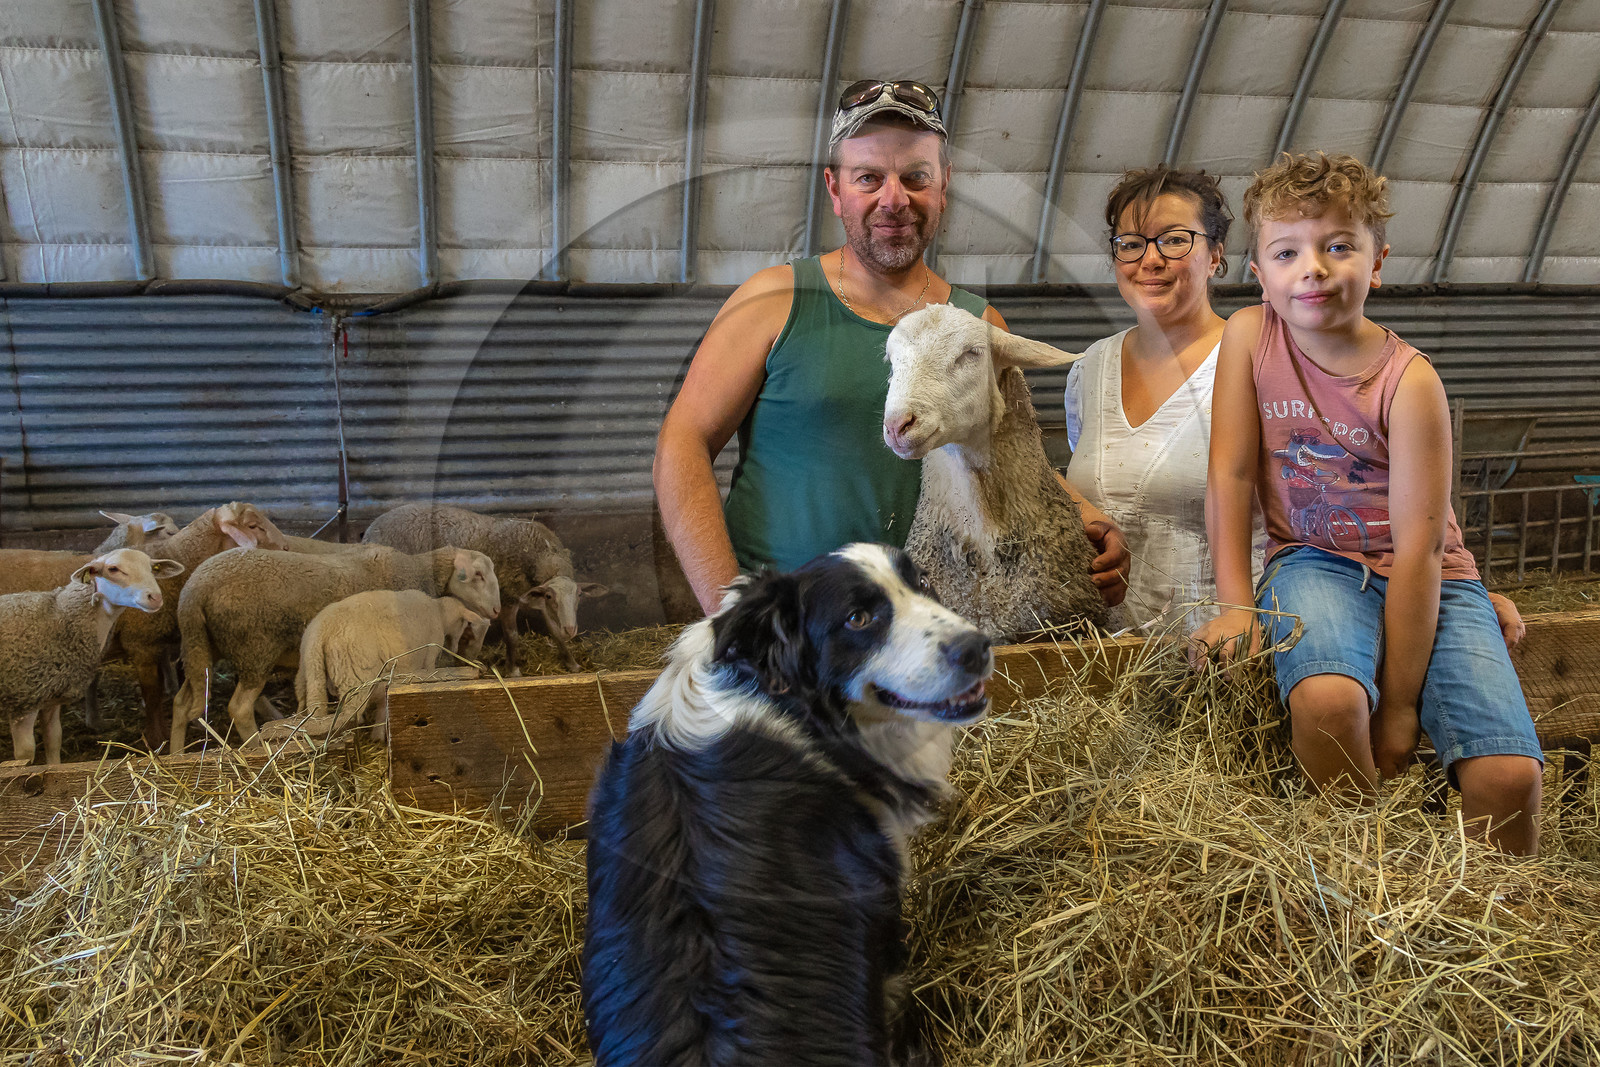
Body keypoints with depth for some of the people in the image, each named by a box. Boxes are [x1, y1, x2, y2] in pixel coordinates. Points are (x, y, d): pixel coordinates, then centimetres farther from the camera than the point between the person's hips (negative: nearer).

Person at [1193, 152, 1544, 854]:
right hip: (1315, 563, 1)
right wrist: (1235, 603, -9)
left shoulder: (1409, 381, -13)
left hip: (1427, 578, 0)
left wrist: (1399, 705, -17)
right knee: (1327, 698, -34)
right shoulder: (1249, 335, -5)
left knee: (1510, 772, -19)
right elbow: (1230, 472, -3)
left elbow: (1417, 548, -16)